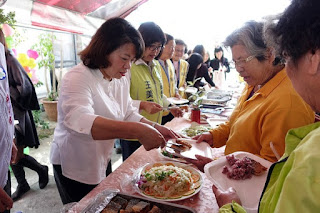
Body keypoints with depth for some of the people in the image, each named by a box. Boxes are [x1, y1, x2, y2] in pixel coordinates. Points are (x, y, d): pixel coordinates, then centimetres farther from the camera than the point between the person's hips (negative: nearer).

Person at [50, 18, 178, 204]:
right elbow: (80, 122, -42)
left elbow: (129, 114, 6)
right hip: (74, 169, -7)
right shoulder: (78, 79, -25)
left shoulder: (121, 81, 2)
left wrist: (155, 128, -12)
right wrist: (137, 131, -51)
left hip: (103, 163, 8)